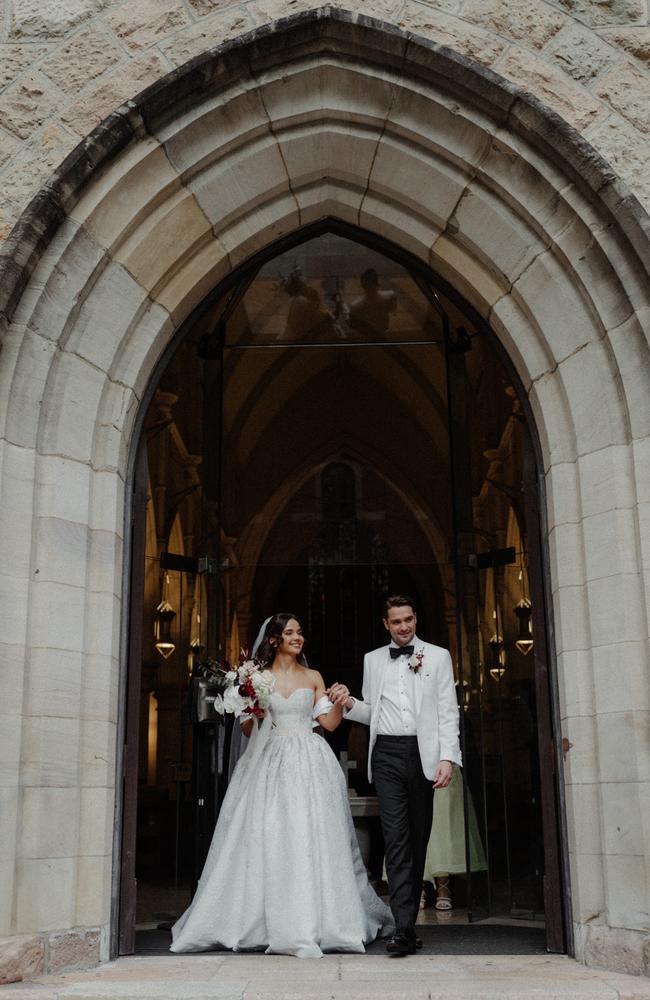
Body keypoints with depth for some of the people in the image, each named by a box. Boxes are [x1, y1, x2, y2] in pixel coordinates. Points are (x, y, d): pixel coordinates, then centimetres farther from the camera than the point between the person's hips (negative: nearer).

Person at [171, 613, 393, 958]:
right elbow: (248, 730, 7)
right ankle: (274, 923, 3)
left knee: (309, 838, -4)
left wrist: (340, 703, -10)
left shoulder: (313, 677, 11)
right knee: (268, 840, -4)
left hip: (308, 763, 0)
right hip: (270, 762, 0)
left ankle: (309, 925, 2)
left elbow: (329, 723, 8)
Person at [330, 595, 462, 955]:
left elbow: (448, 712, 3)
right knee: (396, 838, -10)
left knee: (418, 838, 7)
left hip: (424, 753, 0)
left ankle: (407, 920, 20)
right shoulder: (372, 660, 14)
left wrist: (448, 757, -7)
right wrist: (349, 703, -2)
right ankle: (404, 928, -14)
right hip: (387, 754, 0)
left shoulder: (438, 656, 8)